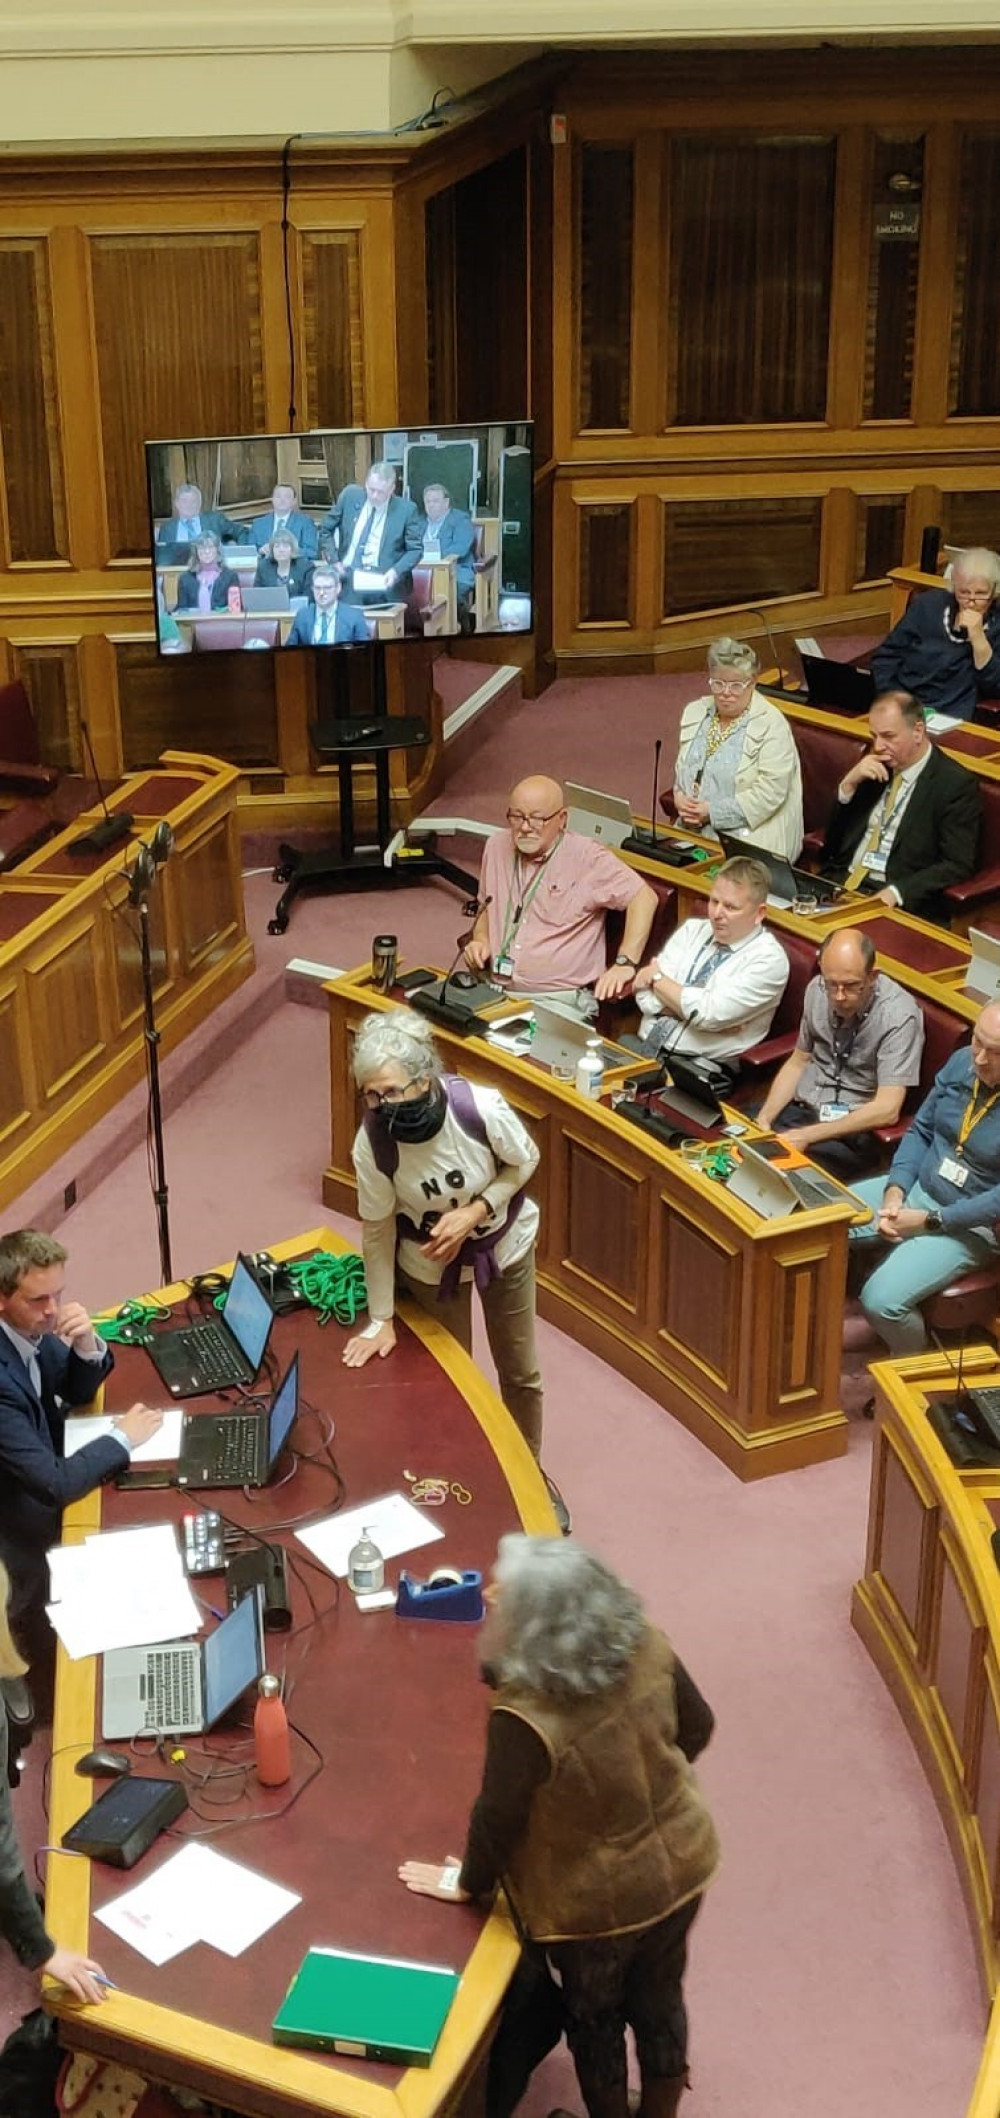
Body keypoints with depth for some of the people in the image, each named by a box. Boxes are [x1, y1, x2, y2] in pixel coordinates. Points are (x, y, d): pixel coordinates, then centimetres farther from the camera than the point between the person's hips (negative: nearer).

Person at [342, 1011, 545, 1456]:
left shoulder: (482, 1107, -34)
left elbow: (525, 1163, -13)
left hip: (505, 1244, 1)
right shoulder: (372, 1141, -31)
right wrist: (381, 1319, -9)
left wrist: (473, 1213, -28)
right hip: (430, 1262, 0)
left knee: (520, 1371, 19)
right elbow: (377, 1229, -16)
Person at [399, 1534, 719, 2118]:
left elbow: (497, 1818, -20)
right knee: (660, 1999, 29)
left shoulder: (526, 1720, -36)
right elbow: (697, 1728, -2)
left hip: (599, 1904, -5)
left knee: (594, 2017, 25)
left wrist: (469, 1883, 0)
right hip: (683, 1865, 5)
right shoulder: (647, 1647, -19)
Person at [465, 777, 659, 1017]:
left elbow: (643, 897, -8)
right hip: (496, 993, 5)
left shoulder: (587, 858, -6)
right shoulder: (497, 846, 12)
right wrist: (481, 939, 6)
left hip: (561, 1000, -5)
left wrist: (625, 964, -15)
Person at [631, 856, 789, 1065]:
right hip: (643, 1047, 6)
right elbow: (646, 996, 4)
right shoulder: (693, 929, 13)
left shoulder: (769, 959, -5)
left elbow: (709, 1013, -16)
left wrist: (658, 977, -1)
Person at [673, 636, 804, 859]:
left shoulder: (772, 726, -8)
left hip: (751, 834, -6)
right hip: (694, 828, 6)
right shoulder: (696, 713, 12)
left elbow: (769, 793, -15)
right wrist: (680, 797, -3)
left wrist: (713, 811, -17)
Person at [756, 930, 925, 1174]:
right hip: (800, 1105, 5)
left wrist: (807, 1136, -24)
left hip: (852, 1129, -5)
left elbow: (886, 1110, -22)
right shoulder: (817, 990, -3)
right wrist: (763, 1120, -4)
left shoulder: (899, 1016, -19)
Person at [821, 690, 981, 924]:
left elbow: (958, 865, -11)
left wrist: (897, 892, -23)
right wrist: (849, 784, -3)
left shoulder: (956, 783, -5)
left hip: (903, 903, -5)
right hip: (842, 882, 5)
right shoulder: (874, 763, 12)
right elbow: (832, 832, 15)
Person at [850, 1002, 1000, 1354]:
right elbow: (920, 1131, 7)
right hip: (917, 1188, 7)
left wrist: (929, 1220, -20)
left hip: (970, 1224, -7)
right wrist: (895, 1190, -9)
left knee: (881, 1300, -22)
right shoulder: (961, 1062, -4)